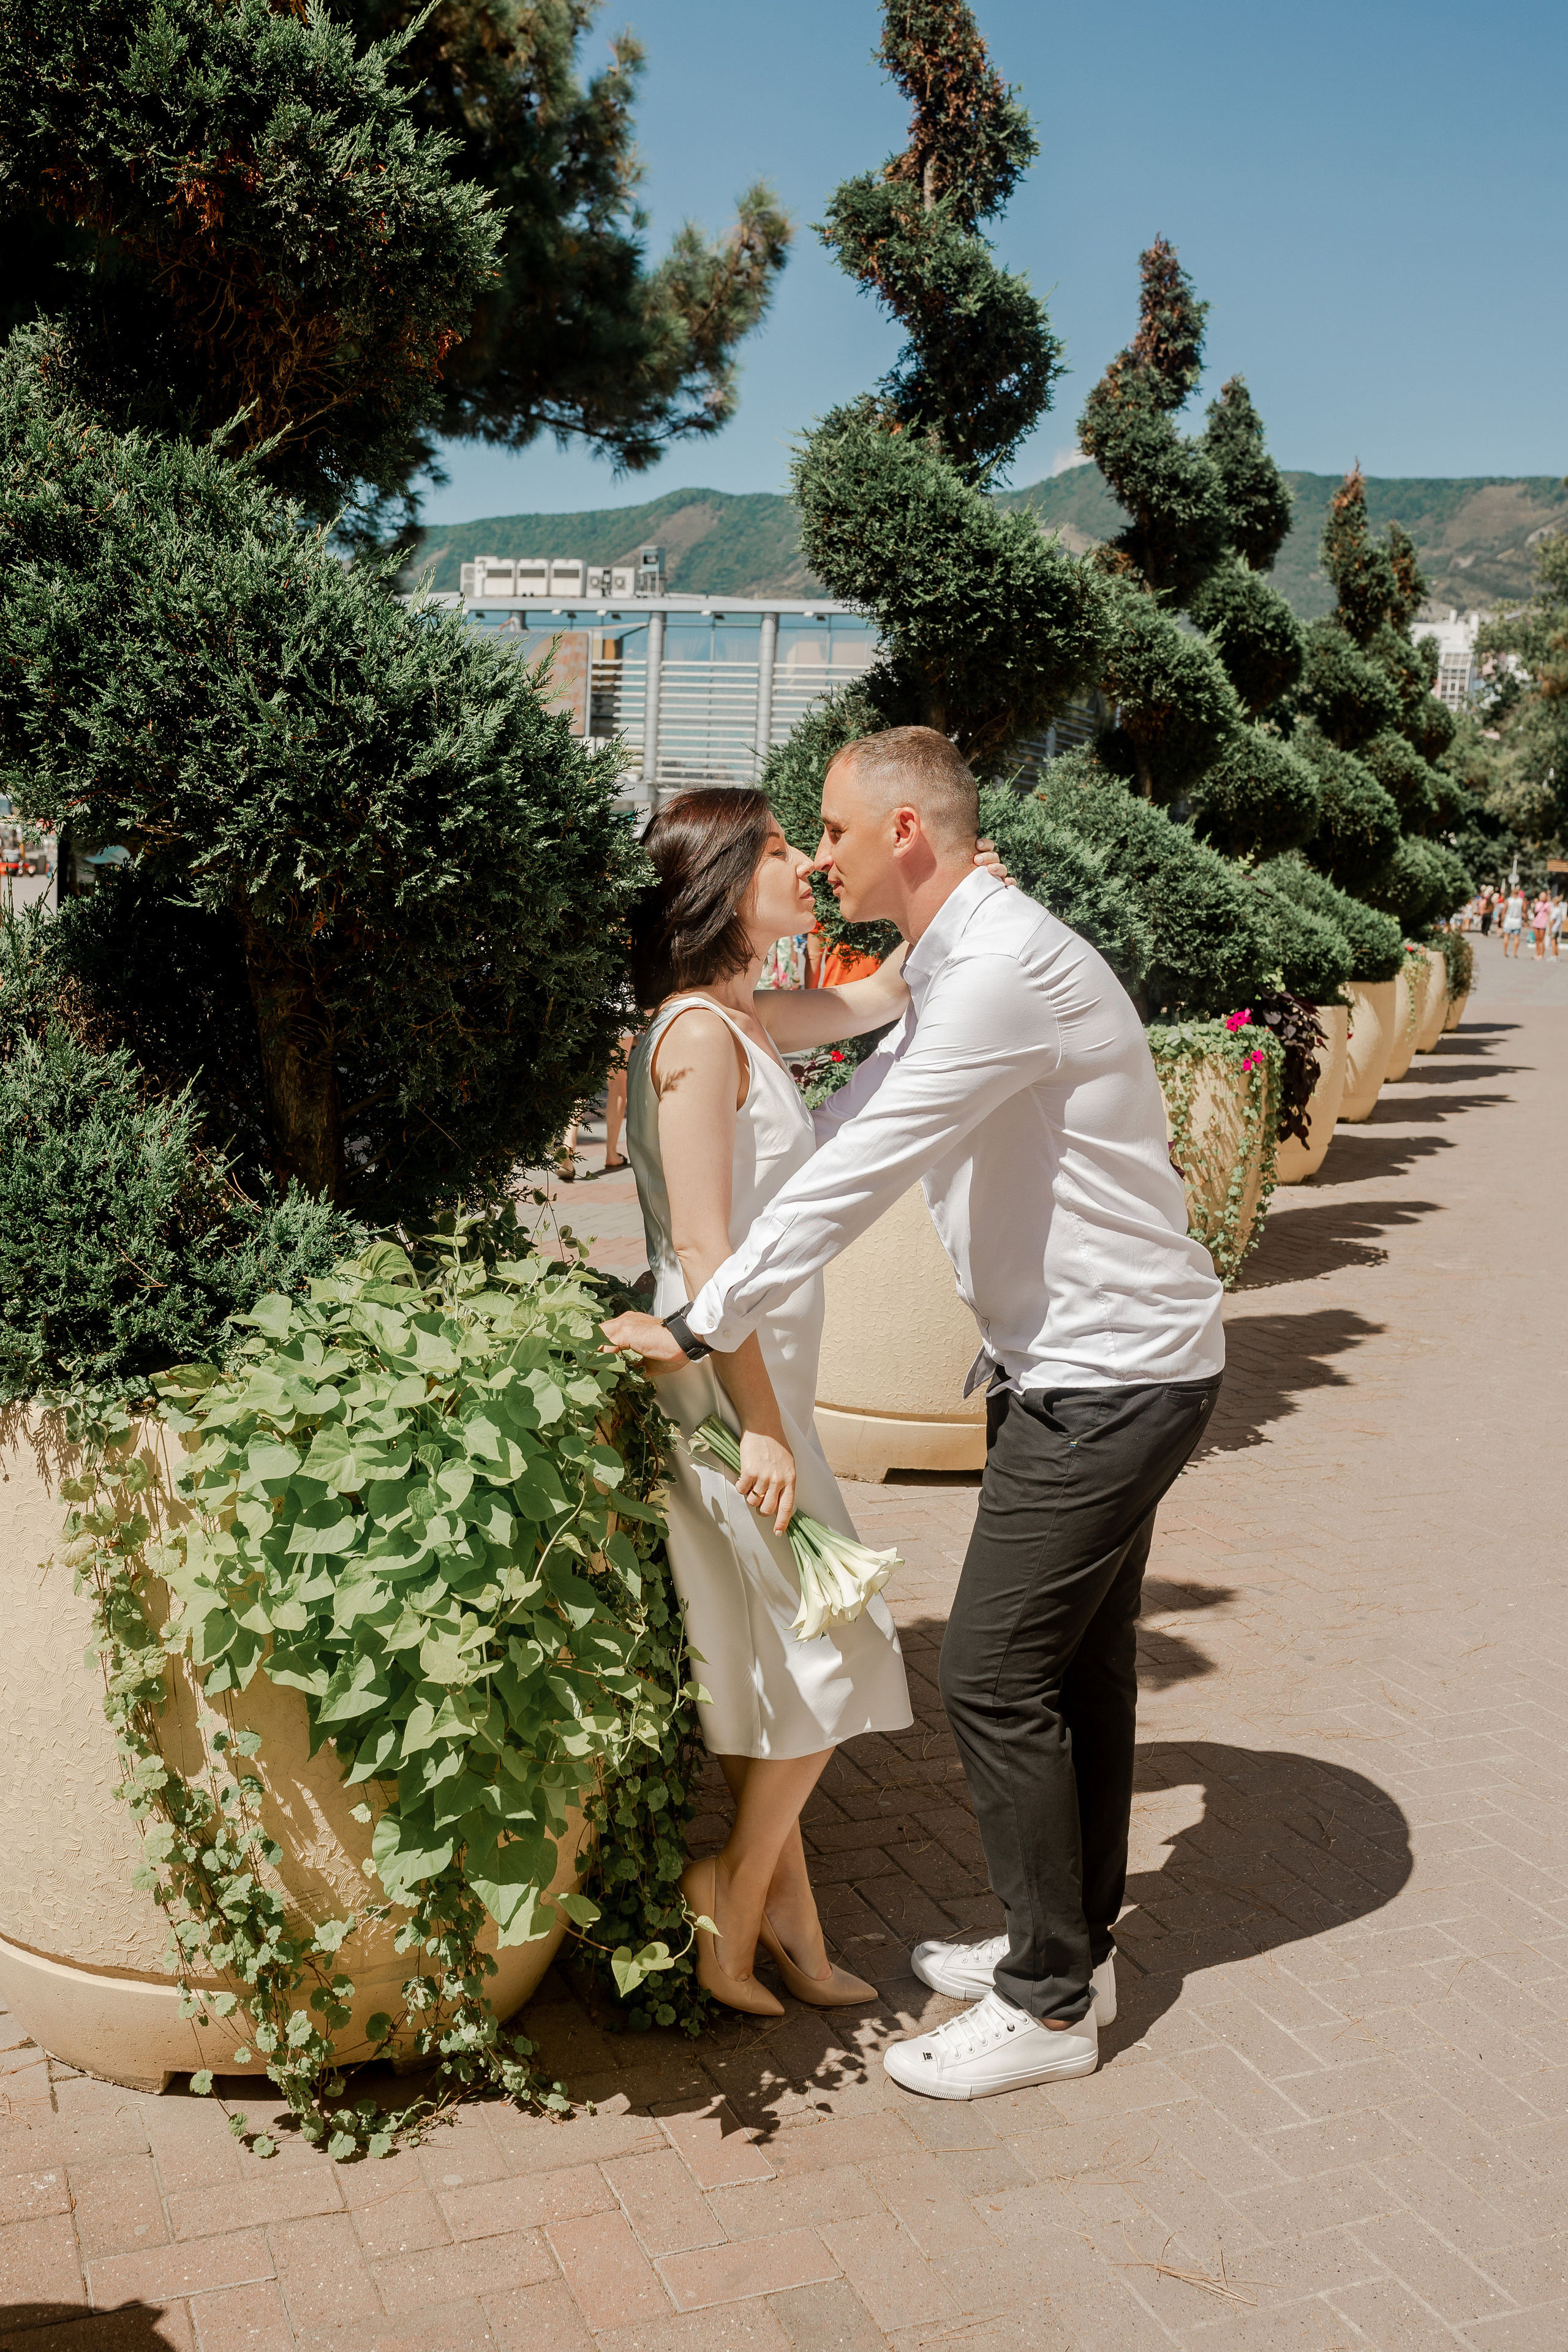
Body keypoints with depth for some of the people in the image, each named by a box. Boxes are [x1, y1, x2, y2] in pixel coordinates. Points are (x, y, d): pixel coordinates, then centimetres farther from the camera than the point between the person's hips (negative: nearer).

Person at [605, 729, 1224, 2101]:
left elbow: (856, 1175, -23)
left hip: (1107, 1385, -10)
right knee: (1078, 1668, 18)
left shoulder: (1007, 969, -22)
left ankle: (1049, 2004, 12)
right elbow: (840, 1122, 20)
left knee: (994, 1680, -4)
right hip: (1104, 1369, 10)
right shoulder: (958, 970, 12)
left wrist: (700, 1328, -17)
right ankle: (1076, 1945, 34)